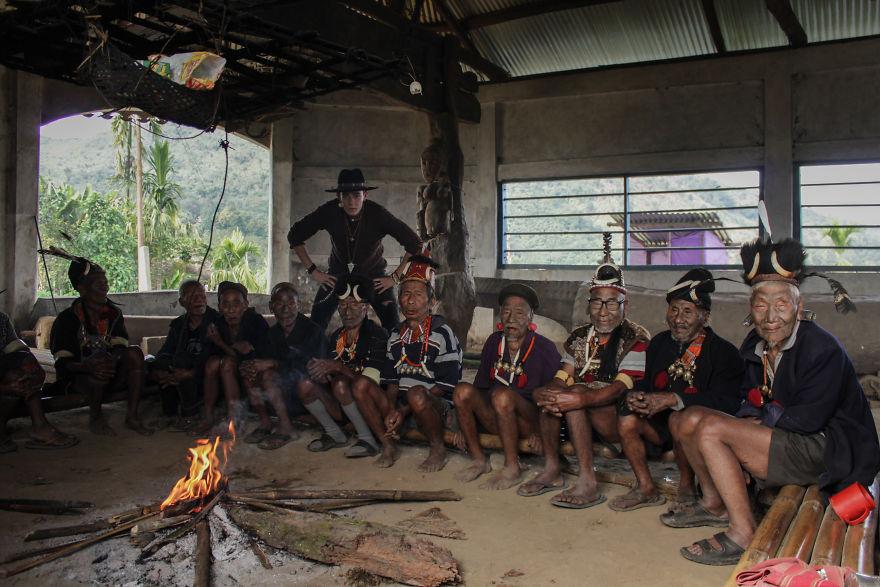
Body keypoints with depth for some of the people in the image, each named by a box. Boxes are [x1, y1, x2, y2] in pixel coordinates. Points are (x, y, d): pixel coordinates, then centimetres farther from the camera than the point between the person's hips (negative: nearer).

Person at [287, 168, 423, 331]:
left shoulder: (377, 213, -21)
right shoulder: (329, 212, -18)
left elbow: (414, 244, -13)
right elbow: (295, 235, -4)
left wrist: (395, 276, -15)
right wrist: (313, 271, -8)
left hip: (373, 275, -1)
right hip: (338, 273, 1)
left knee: (393, 327, -16)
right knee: (316, 324, -10)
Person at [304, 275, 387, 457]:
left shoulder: (377, 334, -10)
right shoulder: (337, 337, 10)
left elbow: (371, 381, -20)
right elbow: (327, 373, 10)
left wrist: (338, 367, -30)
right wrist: (319, 370, -15)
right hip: (342, 407, 6)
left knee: (340, 383, -32)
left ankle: (368, 440, -20)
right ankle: (334, 434, 3)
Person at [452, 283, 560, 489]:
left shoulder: (544, 348, -8)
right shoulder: (494, 342, 5)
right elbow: (480, 385, 11)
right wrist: (465, 424, 5)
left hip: (529, 421, -4)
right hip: (497, 418, 5)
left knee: (502, 394, -33)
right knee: (463, 390, -19)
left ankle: (513, 469, -21)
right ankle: (478, 460, -7)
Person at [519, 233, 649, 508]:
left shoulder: (636, 339, -7)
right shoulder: (579, 337, 11)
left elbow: (620, 388, -21)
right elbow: (562, 378, -1)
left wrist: (579, 399, -39)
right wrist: (548, 395, -26)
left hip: (621, 417, -6)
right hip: (584, 417, 6)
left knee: (576, 393, -29)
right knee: (548, 393, -17)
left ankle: (588, 483, -28)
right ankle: (551, 471, -11)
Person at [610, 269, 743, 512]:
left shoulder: (723, 352, -11)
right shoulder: (659, 343, 7)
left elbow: (727, 401, -23)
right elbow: (643, 384, 6)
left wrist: (673, 399, -32)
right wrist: (633, 396, -20)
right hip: (661, 423, 5)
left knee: (679, 418, -34)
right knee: (626, 418, -19)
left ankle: (687, 488, -10)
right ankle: (646, 488, -3)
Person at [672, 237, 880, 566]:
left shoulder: (823, 349, -19)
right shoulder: (754, 346, 4)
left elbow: (809, 419, -23)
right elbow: (752, 405, 11)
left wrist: (765, 415, -8)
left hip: (827, 452, -8)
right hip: (784, 438, 8)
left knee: (711, 429, -23)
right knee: (692, 418, 2)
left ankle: (744, 534, -16)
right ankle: (714, 504, 16)